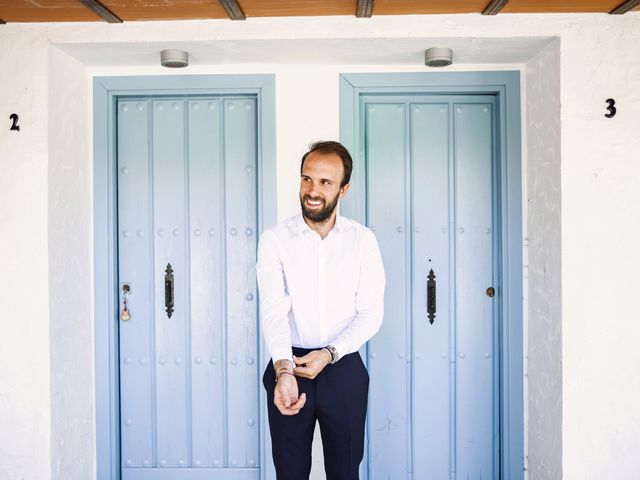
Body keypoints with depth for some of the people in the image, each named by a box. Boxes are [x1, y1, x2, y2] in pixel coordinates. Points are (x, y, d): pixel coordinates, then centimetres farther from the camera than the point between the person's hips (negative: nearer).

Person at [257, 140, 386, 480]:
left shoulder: (363, 240, -2)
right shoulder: (274, 240, -6)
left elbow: (371, 312, -6)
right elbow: (274, 309, -18)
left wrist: (329, 354, -20)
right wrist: (284, 371, -33)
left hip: (344, 369, 1)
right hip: (287, 367, -1)